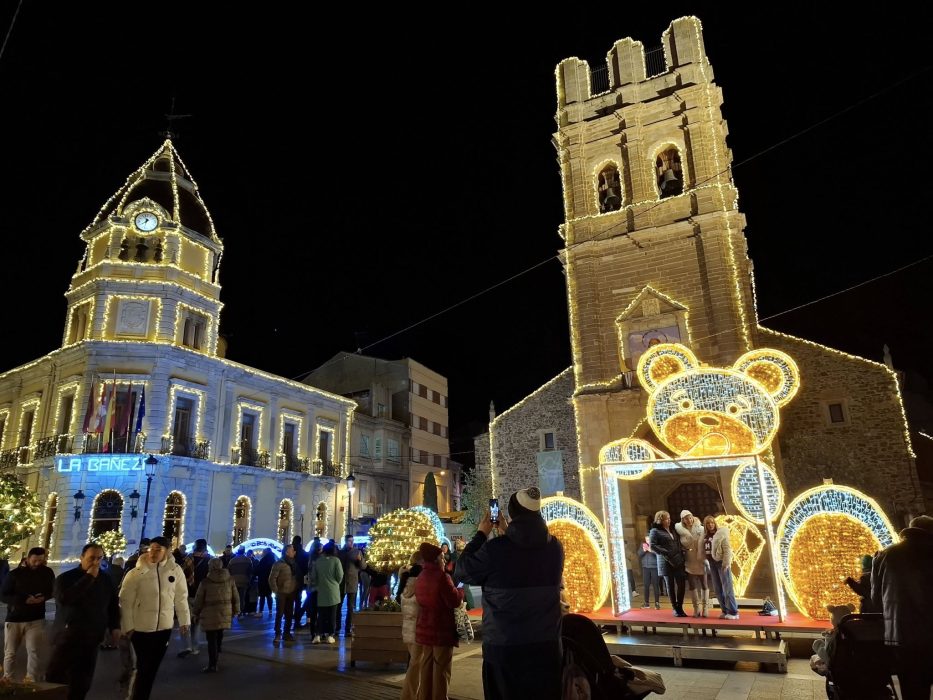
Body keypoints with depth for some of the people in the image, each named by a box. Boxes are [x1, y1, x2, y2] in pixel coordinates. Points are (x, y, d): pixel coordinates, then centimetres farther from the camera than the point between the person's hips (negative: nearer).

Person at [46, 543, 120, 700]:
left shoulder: (106, 580, 7)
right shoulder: (66, 578, -4)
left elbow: (113, 604, 15)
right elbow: (64, 598, -24)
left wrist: (115, 627, 4)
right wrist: (88, 577, -22)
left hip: (92, 639, 3)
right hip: (67, 637, -3)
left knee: (82, 683, 4)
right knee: (56, 680, 0)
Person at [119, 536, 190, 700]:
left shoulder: (175, 570, -5)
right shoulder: (136, 573, -11)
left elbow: (181, 597, 3)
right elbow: (125, 601, -6)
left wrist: (184, 620, 5)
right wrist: (127, 626, -9)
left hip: (164, 627, 3)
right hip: (141, 628, -3)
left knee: (153, 668, 15)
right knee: (143, 668, 4)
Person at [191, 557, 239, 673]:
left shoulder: (205, 582, -9)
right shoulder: (230, 580, 0)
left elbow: (199, 600, -1)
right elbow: (236, 598, 6)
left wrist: (196, 613, 13)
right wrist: (235, 611, 18)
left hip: (209, 615, -3)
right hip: (225, 615, 3)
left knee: (211, 640, 2)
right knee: (219, 638, 19)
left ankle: (212, 665, 3)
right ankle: (214, 660, 30)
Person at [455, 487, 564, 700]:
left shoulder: (495, 549, -15)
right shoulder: (555, 547, -2)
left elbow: (462, 571, 1)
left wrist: (482, 534, 8)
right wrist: (507, 534, 21)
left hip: (504, 649, -3)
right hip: (547, 647, 3)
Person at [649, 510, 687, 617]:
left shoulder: (672, 530, 19)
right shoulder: (655, 531, -3)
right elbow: (652, 546, -11)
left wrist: (682, 552, 8)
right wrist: (666, 553, -18)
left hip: (678, 561, 6)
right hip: (666, 563, -5)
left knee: (681, 584, 2)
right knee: (671, 586, 3)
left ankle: (680, 607, 16)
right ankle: (675, 608, 14)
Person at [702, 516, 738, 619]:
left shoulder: (721, 533, -9)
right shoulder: (705, 536, 10)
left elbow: (727, 549, -14)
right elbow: (704, 550, 16)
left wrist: (726, 563, -19)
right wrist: (706, 562, 8)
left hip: (721, 562, -7)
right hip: (712, 563, 7)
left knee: (727, 588, -4)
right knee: (718, 589, 10)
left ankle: (733, 612, 1)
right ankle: (725, 610, 19)